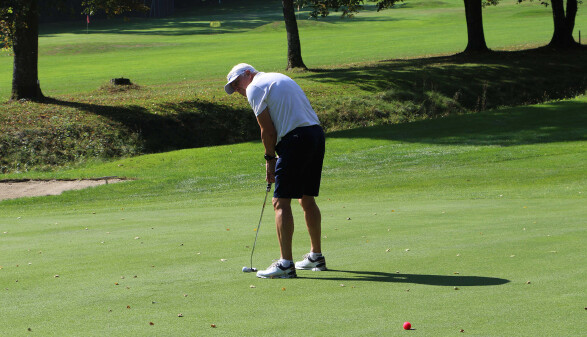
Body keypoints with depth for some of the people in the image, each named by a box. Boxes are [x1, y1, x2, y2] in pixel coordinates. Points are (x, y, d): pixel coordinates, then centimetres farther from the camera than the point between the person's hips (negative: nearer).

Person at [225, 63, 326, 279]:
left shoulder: (255, 88, -1)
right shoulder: (280, 78, 25)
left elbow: (268, 130, -6)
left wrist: (270, 158, 7)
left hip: (297, 140, -9)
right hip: (317, 133, 9)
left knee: (281, 202, -7)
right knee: (307, 199, 19)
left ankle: (286, 264, -14)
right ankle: (316, 256, 27)